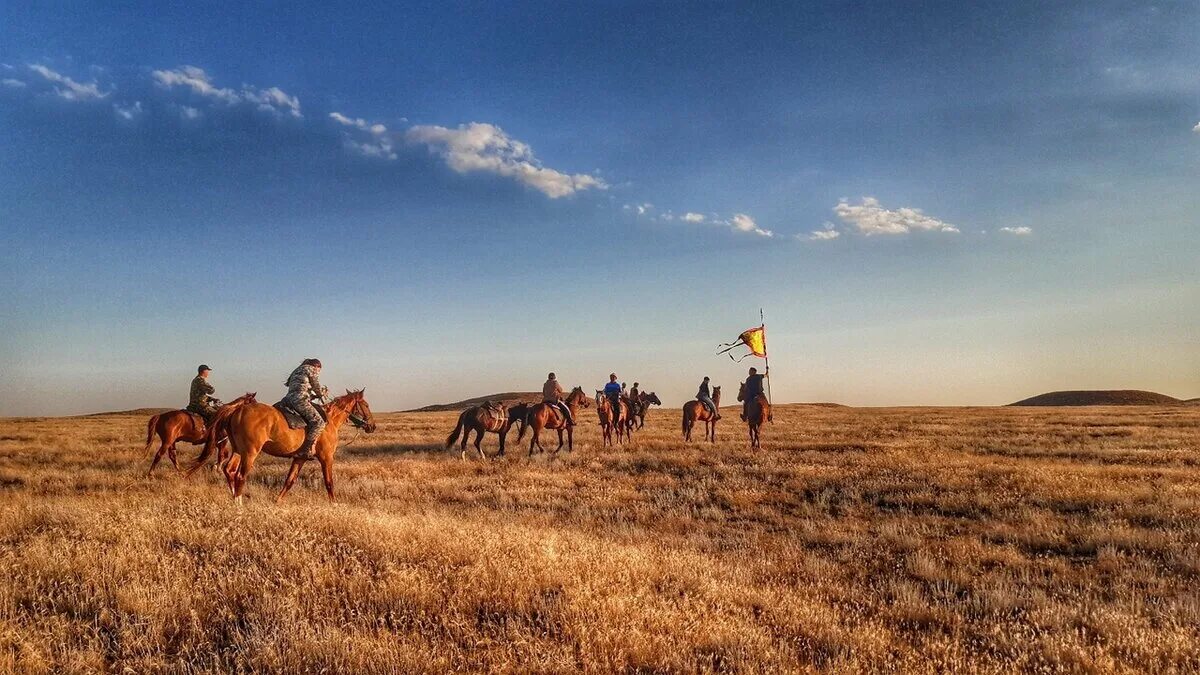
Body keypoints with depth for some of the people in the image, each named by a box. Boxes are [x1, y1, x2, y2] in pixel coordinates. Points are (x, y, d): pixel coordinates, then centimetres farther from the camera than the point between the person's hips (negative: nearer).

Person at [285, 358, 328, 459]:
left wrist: (315, 395, 28)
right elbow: (318, 389, 5)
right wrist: (324, 392, 25)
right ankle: (306, 450, -20)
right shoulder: (310, 369, 6)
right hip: (300, 400, -9)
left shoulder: (297, 371, 31)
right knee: (319, 422, -11)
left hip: (289, 399, 9)